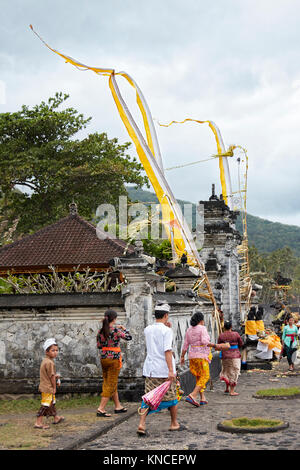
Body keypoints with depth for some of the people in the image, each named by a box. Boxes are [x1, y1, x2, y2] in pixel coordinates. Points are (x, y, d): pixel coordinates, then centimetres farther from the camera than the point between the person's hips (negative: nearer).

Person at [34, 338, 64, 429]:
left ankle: (56, 418, 40)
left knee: (52, 402, 24)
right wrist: (54, 387, -9)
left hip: (45, 386, 11)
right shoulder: (50, 362, -21)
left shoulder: (45, 360, 9)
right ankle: (38, 423, -6)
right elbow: (51, 376, -18)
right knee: (45, 405, -7)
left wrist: (55, 376, 6)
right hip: (48, 388, -11)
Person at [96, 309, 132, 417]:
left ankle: (118, 406, 29)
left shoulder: (100, 331, 1)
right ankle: (101, 409, -7)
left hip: (103, 358, 6)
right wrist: (123, 329, 10)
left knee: (110, 383, 17)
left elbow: (99, 346, 8)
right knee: (111, 384, -1)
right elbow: (129, 337, -6)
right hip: (114, 358, -6)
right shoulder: (116, 330, -15)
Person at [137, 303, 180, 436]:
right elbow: (167, 351, -19)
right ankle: (174, 424, 24)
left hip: (150, 369, 5)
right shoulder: (166, 330, -11)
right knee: (171, 397, 12)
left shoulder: (147, 329, 8)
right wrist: (171, 370, -22)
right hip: (164, 369, -5)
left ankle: (142, 424, -10)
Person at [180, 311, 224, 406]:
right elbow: (204, 341, -22)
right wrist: (214, 345, -11)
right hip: (202, 356, -7)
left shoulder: (189, 330, 10)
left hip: (192, 356, 7)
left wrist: (182, 357, 13)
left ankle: (203, 398, 14)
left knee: (199, 377, 16)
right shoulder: (202, 328, -8)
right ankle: (192, 396, -19)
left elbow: (185, 345, 9)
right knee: (204, 377, -4)